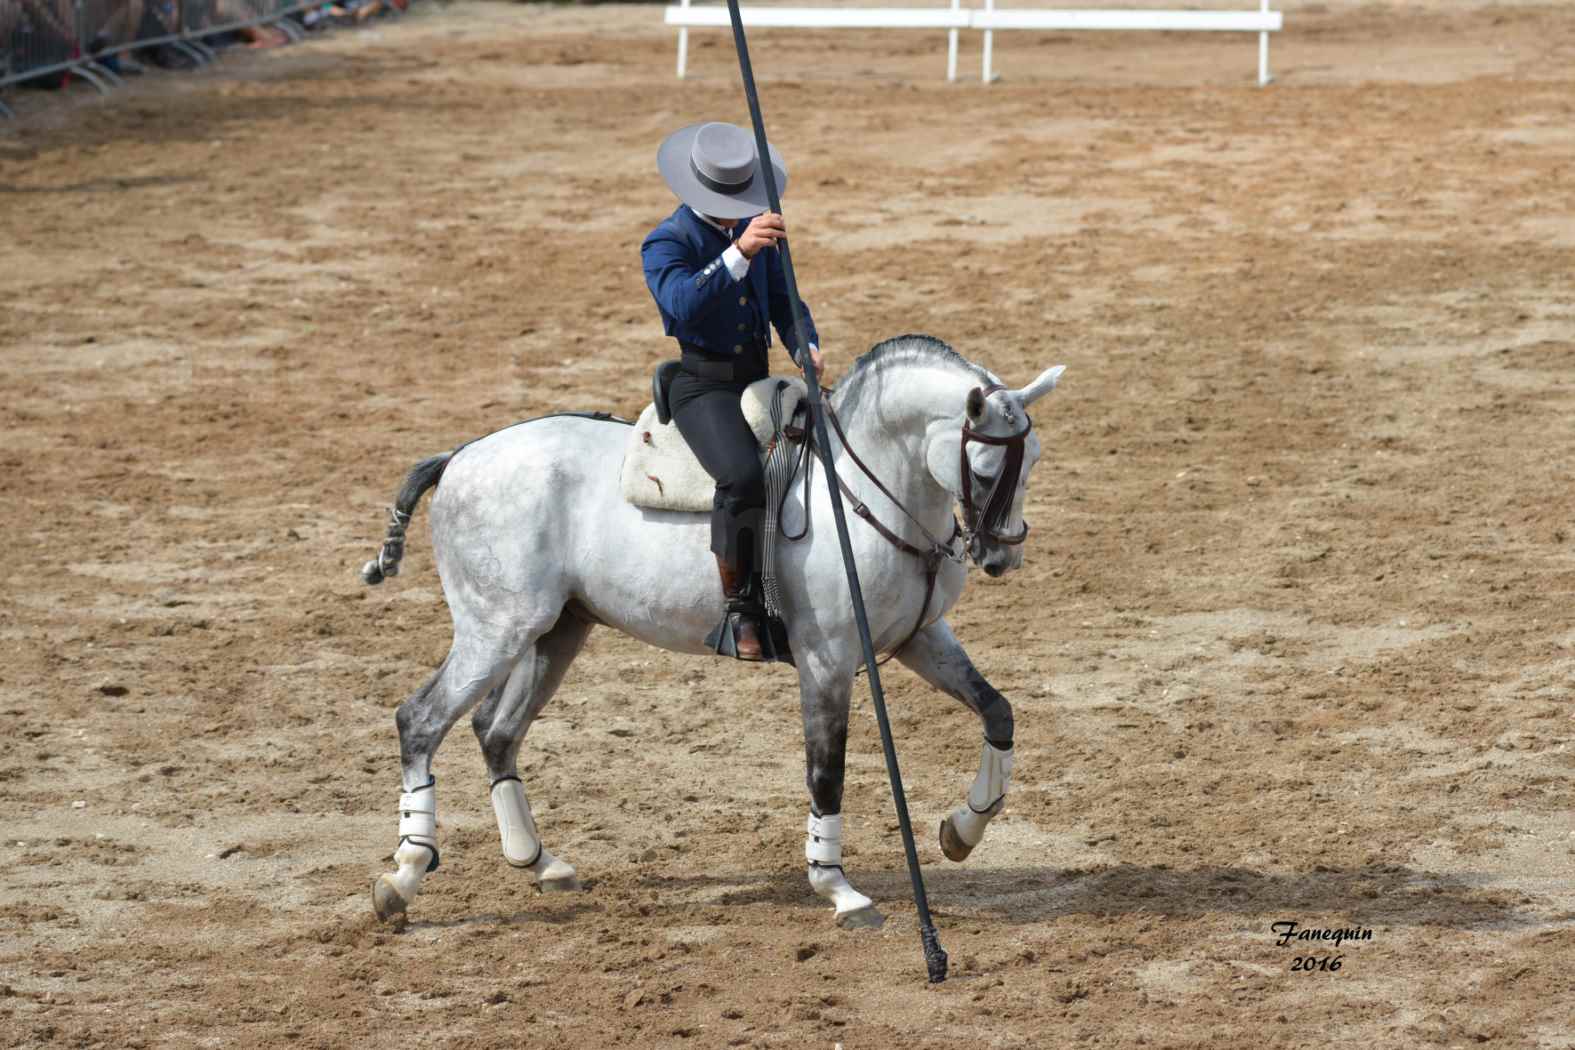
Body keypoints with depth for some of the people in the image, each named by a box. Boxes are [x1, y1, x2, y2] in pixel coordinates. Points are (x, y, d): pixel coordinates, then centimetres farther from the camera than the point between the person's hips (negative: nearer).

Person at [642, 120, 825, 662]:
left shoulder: (757, 229, 13)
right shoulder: (666, 243, -9)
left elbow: (784, 302, 18)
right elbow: (685, 302, -29)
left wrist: (806, 347, -4)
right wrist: (740, 252, -42)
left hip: (758, 378, 7)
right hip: (703, 385, -7)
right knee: (743, 475, -33)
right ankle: (739, 611, -25)